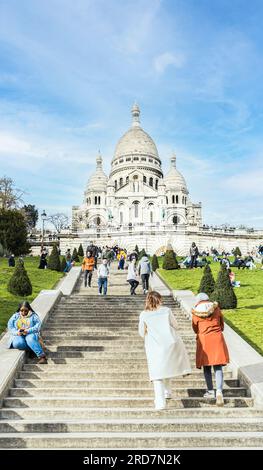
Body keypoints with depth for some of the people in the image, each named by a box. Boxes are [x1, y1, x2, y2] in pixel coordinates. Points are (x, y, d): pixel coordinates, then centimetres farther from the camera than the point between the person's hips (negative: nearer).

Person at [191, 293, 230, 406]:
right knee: (218, 367, 3)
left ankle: (210, 391, 19)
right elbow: (222, 325, 13)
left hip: (204, 341, -1)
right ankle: (219, 391, -13)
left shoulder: (195, 313, -3)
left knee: (206, 367, 13)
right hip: (217, 340, 1)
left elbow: (195, 330, 9)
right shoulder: (216, 309, 3)